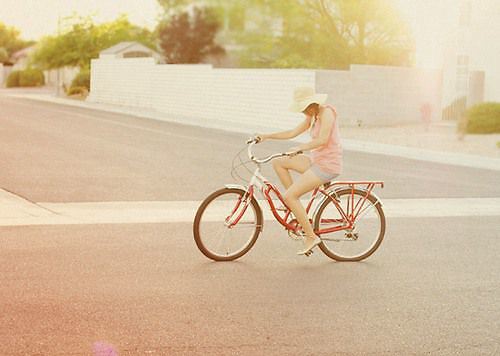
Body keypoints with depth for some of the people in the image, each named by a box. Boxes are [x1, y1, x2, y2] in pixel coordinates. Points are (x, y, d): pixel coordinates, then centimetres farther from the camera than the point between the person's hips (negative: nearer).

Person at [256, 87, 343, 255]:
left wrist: (300, 148, -32)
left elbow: (323, 140, -26)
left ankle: (311, 236, -7)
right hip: (317, 161, 10)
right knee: (278, 163, 7)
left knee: (289, 196, -15)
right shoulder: (313, 116, 14)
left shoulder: (327, 112, -14)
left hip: (327, 165, -10)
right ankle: (296, 206, 8)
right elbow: (293, 133, 17)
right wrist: (266, 136, 12)